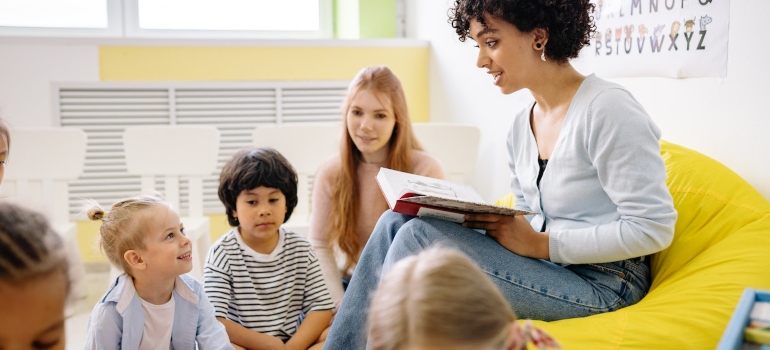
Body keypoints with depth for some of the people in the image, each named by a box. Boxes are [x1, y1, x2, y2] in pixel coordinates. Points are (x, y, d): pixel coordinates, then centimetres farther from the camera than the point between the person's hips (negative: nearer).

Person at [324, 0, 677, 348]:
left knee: (419, 236, -21)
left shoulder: (607, 110, -15)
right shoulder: (521, 126, 10)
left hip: (600, 283, -8)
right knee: (396, 222, -7)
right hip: (544, 265, 8)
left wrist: (541, 244, -19)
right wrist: (482, 219, -4)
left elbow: (653, 228, -18)